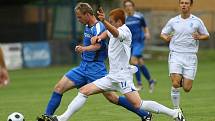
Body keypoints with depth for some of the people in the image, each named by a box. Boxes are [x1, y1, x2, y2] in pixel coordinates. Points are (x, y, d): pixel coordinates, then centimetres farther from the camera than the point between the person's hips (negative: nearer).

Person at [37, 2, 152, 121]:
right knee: (59, 87, -3)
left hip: (95, 68, -8)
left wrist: (84, 49, -54)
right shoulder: (88, 27, 10)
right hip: (83, 67, 8)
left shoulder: (98, 27, -17)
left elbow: (97, 45, -37)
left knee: (111, 97, -7)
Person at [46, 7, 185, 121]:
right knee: (84, 91, 2)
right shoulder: (114, 30, 14)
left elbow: (115, 32, -38)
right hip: (112, 76, 9)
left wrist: (104, 21, -57)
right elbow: (108, 32, 37)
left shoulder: (125, 31, -14)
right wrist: (98, 37, 14)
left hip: (122, 76, -9)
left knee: (138, 105, -19)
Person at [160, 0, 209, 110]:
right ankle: (176, 109, -3)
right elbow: (163, 34, 15)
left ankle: (183, 80, 33)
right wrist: (166, 38, -9)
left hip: (190, 56, 0)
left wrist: (199, 37, -11)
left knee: (187, 88, -3)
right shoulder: (173, 21, 4)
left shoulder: (197, 21, 2)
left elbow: (206, 35, 12)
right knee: (175, 84, -18)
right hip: (175, 55, 0)